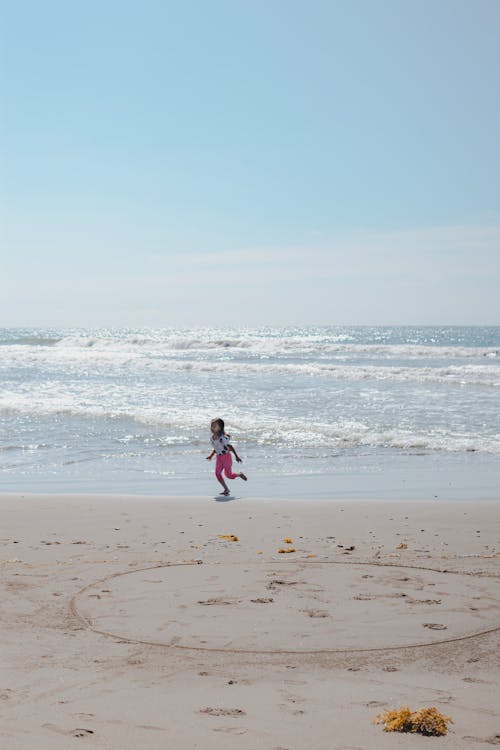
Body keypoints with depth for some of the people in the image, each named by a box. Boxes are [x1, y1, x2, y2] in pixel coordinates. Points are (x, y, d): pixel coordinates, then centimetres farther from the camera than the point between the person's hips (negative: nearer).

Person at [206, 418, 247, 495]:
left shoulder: (222, 437, -22)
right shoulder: (212, 438, 0)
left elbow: (230, 447, -18)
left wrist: (236, 456, -16)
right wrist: (211, 456, 14)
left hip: (226, 456, -6)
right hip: (219, 458, 6)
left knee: (229, 475, 1)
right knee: (217, 473, -9)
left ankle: (239, 474, 32)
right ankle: (226, 489, 1)